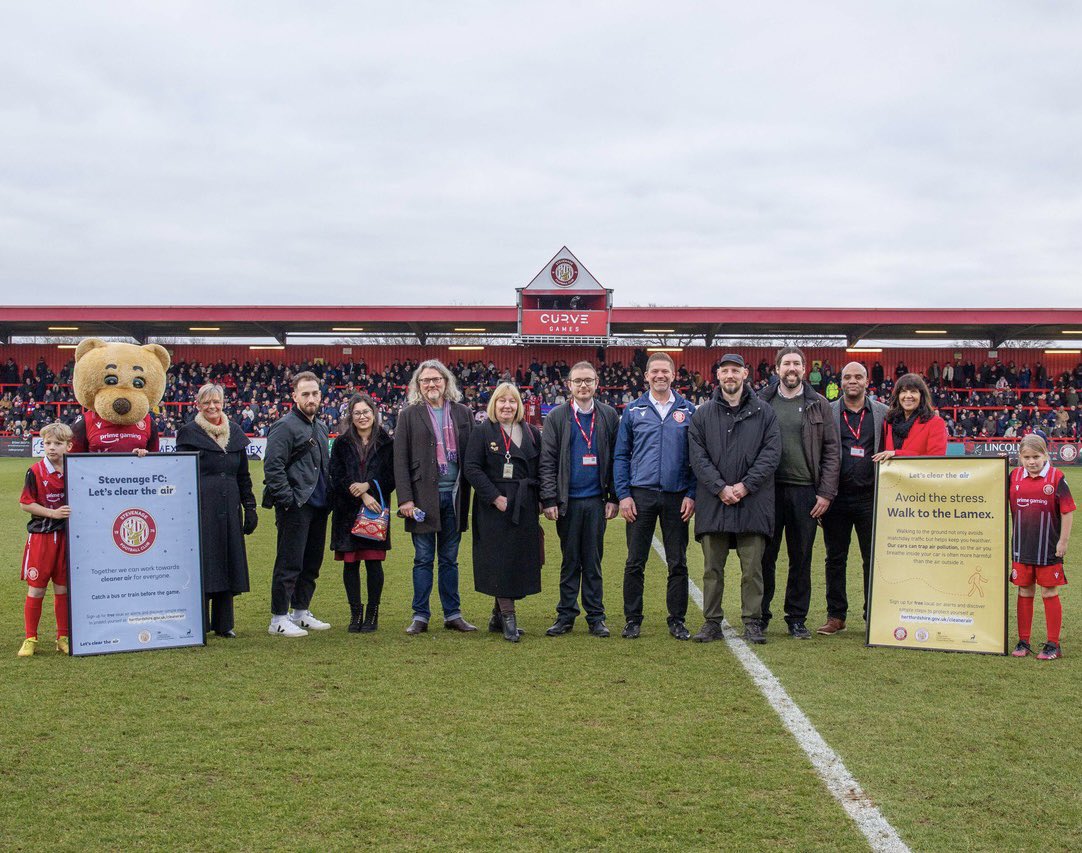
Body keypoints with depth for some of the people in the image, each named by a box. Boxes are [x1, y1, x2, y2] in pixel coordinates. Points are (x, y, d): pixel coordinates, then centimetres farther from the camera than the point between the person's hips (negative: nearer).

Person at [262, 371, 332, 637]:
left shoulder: (320, 427, 17)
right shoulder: (285, 426, -10)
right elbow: (272, 467, -16)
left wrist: (328, 495, 15)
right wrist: (287, 500, -19)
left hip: (318, 505, 8)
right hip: (295, 506, -8)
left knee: (312, 563, 14)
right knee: (289, 563, -5)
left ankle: (301, 612, 25)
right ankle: (279, 619, 3)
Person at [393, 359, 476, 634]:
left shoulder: (462, 413, 8)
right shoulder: (410, 415, 1)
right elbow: (400, 460, -3)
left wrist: (471, 494, 0)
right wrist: (405, 498, -11)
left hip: (454, 496, 2)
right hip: (423, 495, -2)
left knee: (450, 559, 10)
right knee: (423, 559, 4)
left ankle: (452, 614, 17)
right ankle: (420, 616, 11)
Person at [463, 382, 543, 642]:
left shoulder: (532, 433, 11)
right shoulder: (482, 432, 0)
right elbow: (471, 468, -8)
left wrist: (541, 499, 0)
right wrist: (495, 497, -15)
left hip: (525, 508, 4)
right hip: (494, 508, -4)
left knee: (521, 560, 5)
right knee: (499, 560, -5)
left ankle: (498, 615, 17)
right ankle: (508, 618, -1)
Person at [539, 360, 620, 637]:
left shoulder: (609, 415, 6)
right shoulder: (557, 417, 3)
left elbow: (616, 459, 5)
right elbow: (547, 461, 0)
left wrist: (614, 497, -1)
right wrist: (549, 500, -7)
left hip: (597, 500, 1)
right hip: (568, 500, -1)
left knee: (593, 560, 6)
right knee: (570, 560, 7)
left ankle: (596, 617, 14)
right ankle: (566, 615, 15)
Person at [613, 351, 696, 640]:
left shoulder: (688, 411, 5)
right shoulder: (633, 411, 5)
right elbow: (621, 456, 4)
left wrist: (691, 495, -4)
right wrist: (623, 495, -4)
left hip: (677, 497, 0)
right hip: (641, 494, 0)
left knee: (678, 563, 6)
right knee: (635, 562, 3)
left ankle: (677, 620, 16)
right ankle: (633, 620, 13)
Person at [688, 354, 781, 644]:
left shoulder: (764, 412, 7)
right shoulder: (703, 414, 9)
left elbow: (771, 452, -1)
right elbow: (697, 456, 1)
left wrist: (745, 485, -11)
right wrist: (720, 488, -11)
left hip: (752, 501, -1)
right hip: (713, 502, 1)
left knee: (752, 568, 2)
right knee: (712, 568, 5)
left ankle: (752, 622, 11)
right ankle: (712, 622, 13)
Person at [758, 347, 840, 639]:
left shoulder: (819, 405, 7)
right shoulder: (762, 403, 7)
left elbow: (831, 451, 5)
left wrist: (826, 493, -3)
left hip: (805, 491, 0)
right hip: (768, 490, 0)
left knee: (801, 559, 6)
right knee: (764, 556, 3)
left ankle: (797, 618, 16)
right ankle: (759, 615, 14)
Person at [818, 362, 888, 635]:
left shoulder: (882, 413, 7)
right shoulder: (827, 412, 5)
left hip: (869, 497, 0)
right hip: (837, 497, 0)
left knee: (873, 559, 4)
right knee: (835, 559, 6)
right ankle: (836, 615, 15)